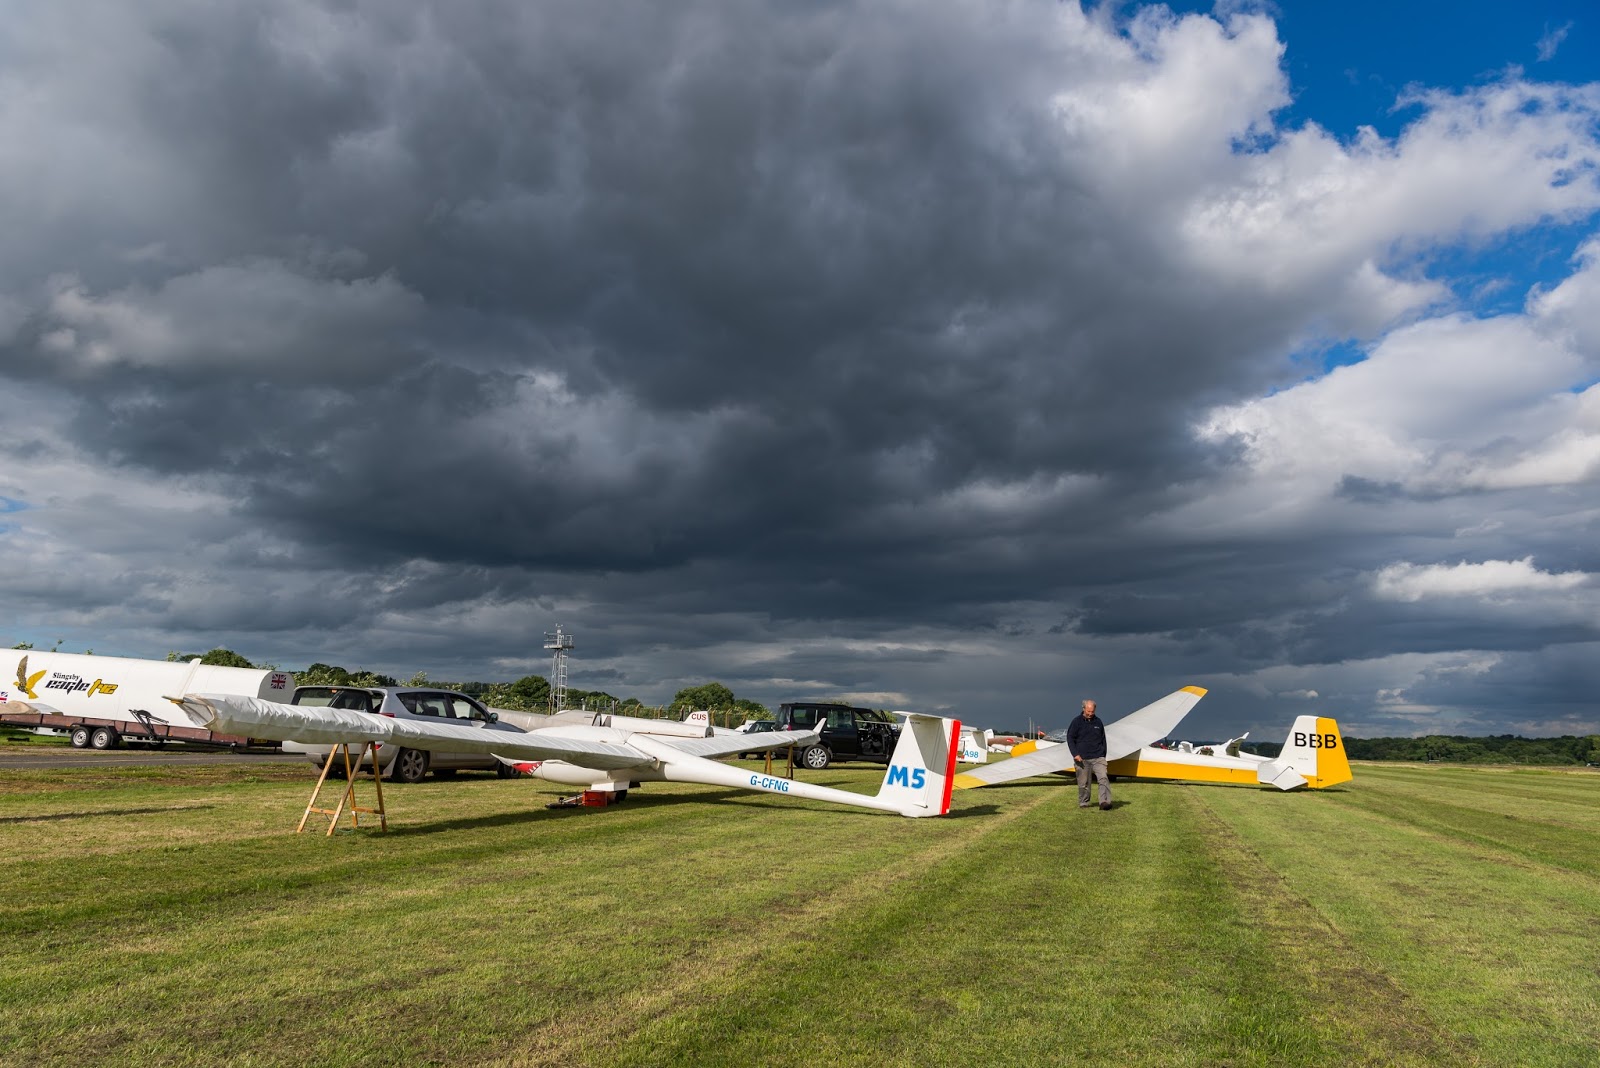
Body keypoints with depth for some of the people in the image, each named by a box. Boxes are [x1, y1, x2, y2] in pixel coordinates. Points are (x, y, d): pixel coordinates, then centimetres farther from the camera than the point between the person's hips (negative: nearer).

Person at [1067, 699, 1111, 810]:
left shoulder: (1098, 722, 11)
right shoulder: (1077, 722, 1)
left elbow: (1103, 739, 19)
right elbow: (1070, 738, 2)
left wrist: (1103, 756, 16)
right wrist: (1075, 754, -7)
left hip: (1098, 758, 2)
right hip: (1082, 759, -2)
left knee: (1103, 778, -15)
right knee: (1083, 783, 4)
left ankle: (1104, 802, -19)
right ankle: (1083, 804, 18)